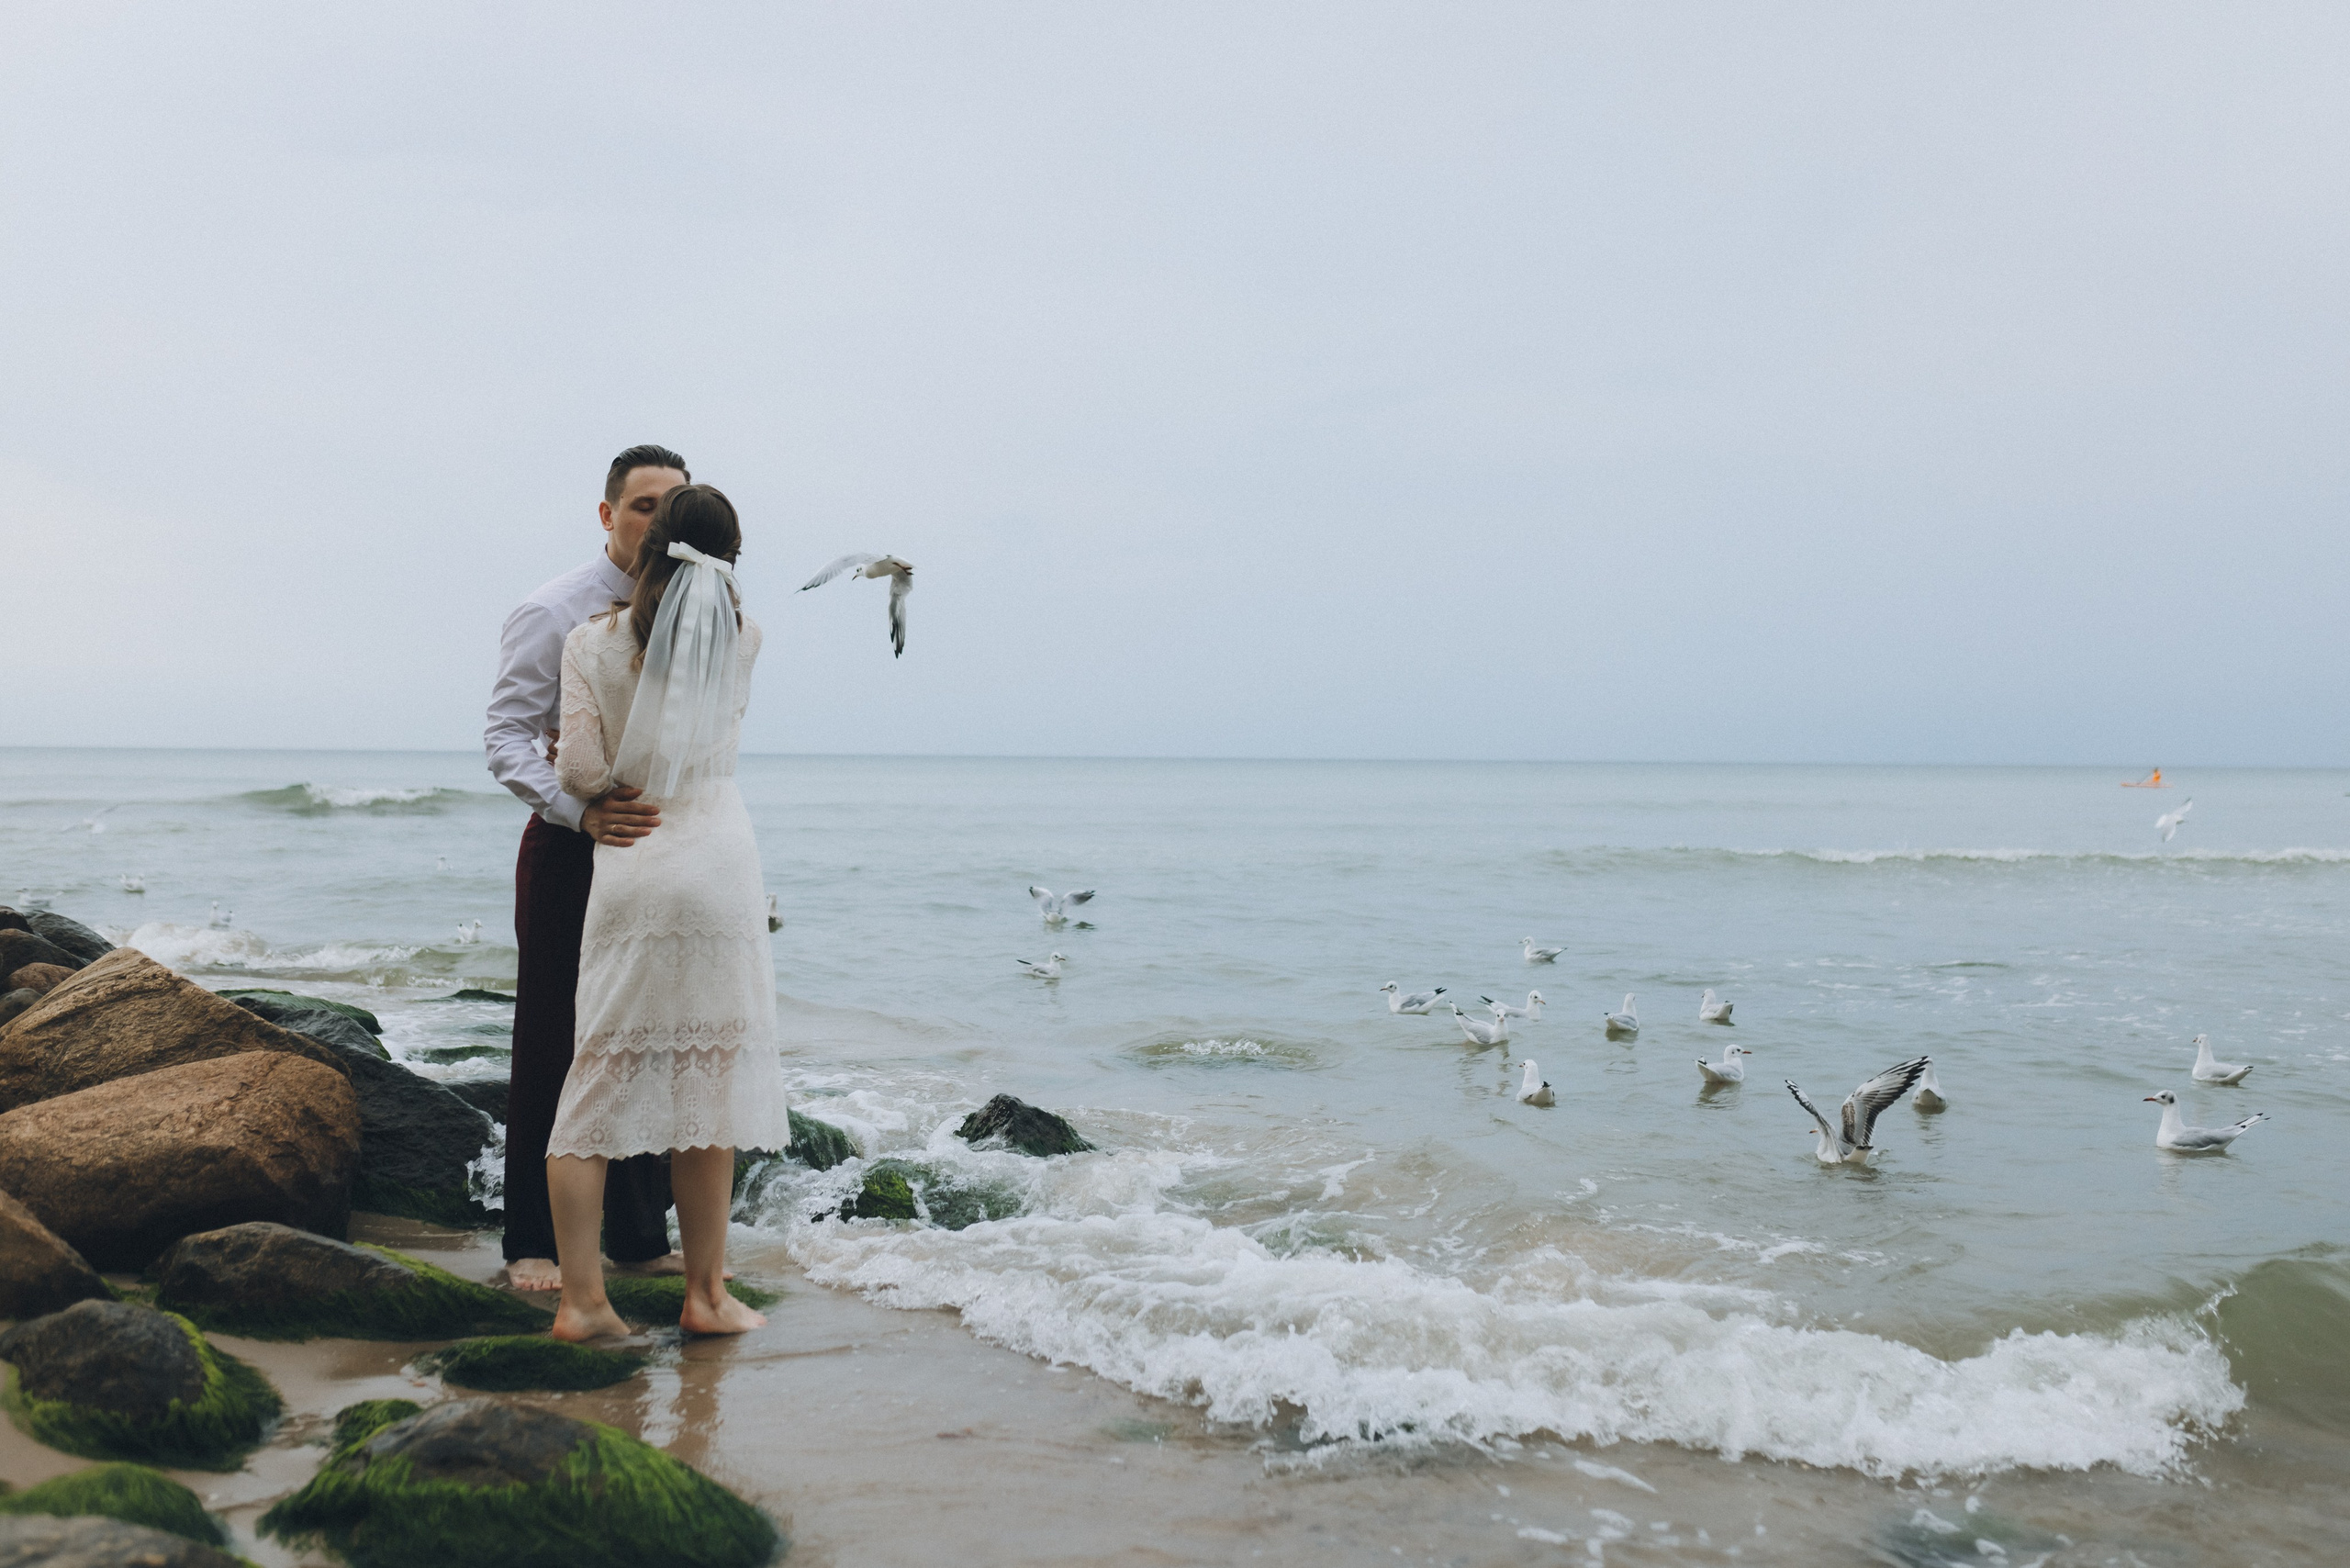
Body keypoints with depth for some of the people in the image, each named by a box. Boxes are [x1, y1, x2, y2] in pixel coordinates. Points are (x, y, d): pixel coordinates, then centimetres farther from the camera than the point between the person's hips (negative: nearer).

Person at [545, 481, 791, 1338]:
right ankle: (705, 1293, 12)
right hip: (717, 862, 0)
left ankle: (581, 1298, 4)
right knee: (709, 1077, 6)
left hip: (625, 871, 1)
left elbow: (582, 771, -5)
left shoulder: (592, 641, 1)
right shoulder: (742, 637, 4)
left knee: (598, 1079, 6)